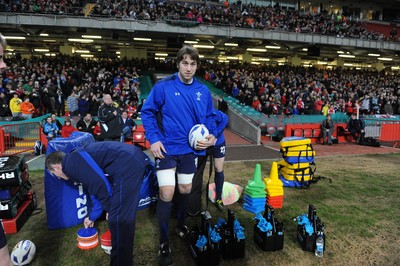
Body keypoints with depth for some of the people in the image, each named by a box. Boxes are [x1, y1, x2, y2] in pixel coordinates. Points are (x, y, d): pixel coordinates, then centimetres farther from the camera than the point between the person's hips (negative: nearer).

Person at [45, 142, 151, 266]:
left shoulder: (72, 162, -4)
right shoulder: (78, 161, 27)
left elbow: (99, 183, -14)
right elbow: (95, 189, 35)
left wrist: (109, 208, 1)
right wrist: (92, 216, 46)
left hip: (128, 165, -11)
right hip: (133, 161, 11)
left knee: (118, 218, -4)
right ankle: (123, 249, 43)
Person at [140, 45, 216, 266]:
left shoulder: (203, 91, 1)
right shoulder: (163, 87, -11)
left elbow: (209, 116, 11)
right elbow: (147, 112, -6)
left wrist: (211, 135, -7)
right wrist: (153, 139, -16)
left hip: (190, 149, 4)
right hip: (167, 148, -4)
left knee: (185, 190, 17)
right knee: (167, 193, -7)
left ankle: (181, 225, 44)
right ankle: (164, 242, 15)